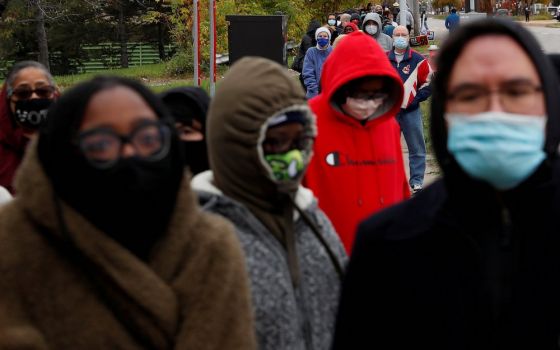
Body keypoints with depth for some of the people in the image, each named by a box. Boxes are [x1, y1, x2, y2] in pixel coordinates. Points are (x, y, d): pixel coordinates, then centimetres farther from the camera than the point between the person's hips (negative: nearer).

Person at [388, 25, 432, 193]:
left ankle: (416, 181, 4)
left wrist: (417, 98, -5)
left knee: (416, 147, -1)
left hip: (411, 110, -2)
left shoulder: (418, 60, -1)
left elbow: (429, 81, 3)